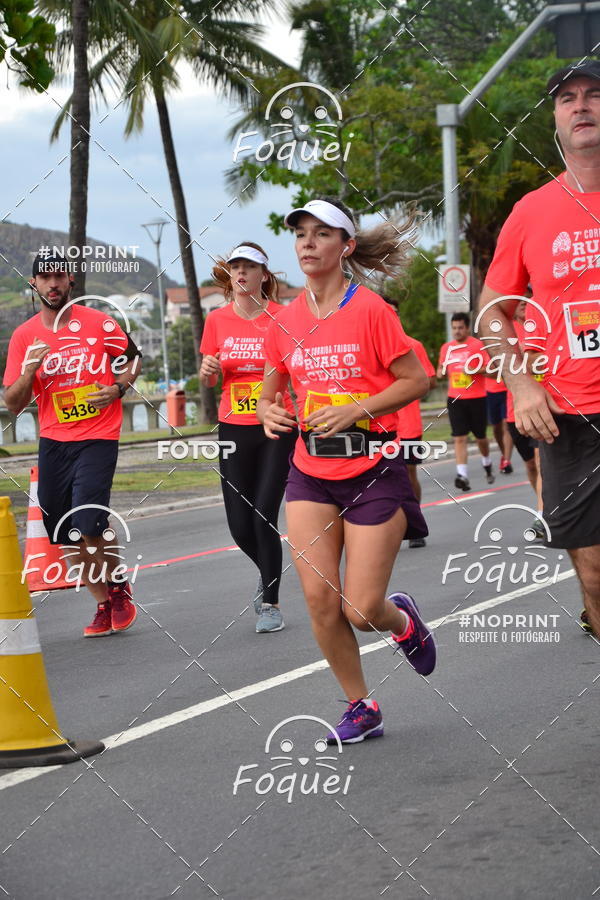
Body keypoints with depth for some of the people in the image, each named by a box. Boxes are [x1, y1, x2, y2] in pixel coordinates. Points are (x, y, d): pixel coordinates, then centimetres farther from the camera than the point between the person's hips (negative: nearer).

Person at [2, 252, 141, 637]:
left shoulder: (98, 323, -3)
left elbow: (133, 358, 12)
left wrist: (118, 389, -7)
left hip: (98, 437, -4)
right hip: (53, 442, 4)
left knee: (90, 522, -17)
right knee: (68, 534, 5)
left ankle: (120, 588, 9)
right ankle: (104, 605, 20)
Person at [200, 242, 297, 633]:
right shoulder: (217, 320, 4)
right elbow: (210, 379, 14)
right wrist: (208, 371, -8)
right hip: (234, 429, 3)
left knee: (264, 515, -11)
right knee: (240, 525, 3)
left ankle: (271, 602, 5)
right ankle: (269, 574, 35)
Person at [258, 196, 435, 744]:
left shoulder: (370, 310, -9)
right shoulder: (287, 321, 4)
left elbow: (416, 380, -7)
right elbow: (271, 391, 17)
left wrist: (356, 409, -18)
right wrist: (270, 413, -6)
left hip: (373, 472, -4)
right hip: (311, 473, 4)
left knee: (361, 610, -5)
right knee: (319, 597, -6)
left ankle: (403, 621, 33)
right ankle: (361, 707, 13)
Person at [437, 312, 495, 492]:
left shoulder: (478, 345, -5)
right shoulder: (446, 347, 8)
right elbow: (441, 370, 20)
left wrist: (475, 370, -22)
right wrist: (441, 372, -2)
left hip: (476, 398, -2)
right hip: (455, 399, 2)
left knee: (480, 437, 12)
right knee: (459, 438, -9)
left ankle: (487, 465, 39)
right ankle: (462, 475, -15)